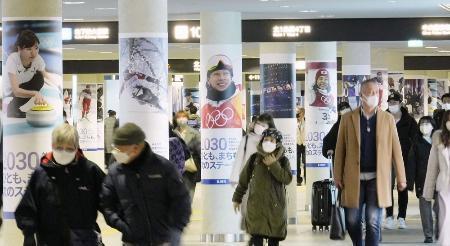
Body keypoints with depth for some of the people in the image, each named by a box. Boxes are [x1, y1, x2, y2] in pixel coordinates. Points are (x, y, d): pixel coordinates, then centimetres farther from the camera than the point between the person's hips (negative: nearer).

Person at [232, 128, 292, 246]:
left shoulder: (283, 161, 2)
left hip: (276, 206, 0)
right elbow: (243, 180, 10)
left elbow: (287, 179, -12)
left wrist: (274, 165, -16)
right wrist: (237, 198, 12)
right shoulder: (254, 159, 3)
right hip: (256, 205, 0)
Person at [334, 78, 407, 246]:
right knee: (352, 220, 5)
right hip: (354, 177, 1)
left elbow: (396, 150, 3)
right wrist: (338, 176, -2)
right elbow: (340, 149, 3)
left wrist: (401, 178, 0)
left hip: (377, 178, -1)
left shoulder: (388, 119, 4)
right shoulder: (348, 118, 3)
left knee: (373, 221, -5)